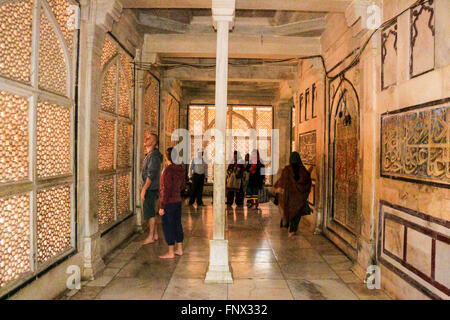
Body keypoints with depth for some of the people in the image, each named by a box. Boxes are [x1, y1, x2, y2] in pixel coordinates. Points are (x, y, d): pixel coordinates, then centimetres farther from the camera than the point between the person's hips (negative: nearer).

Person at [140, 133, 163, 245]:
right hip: (150, 189, 10)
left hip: (150, 189, -10)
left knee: (150, 213, -2)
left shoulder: (153, 156, -16)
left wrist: (144, 189, -21)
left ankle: (150, 237, 6)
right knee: (152, 212, 14)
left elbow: (151, 175, -21)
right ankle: (155, 234, 23)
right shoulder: (149, 155, 16)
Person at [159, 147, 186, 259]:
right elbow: (183, 184, 16)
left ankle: (171, 252, 9)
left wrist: (162, 206, -16)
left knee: (168, 226, 2)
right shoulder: (180, 168, 5)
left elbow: (166, 190, -20)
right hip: (178, 200, 8)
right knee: (177, 224, 15)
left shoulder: (168, 170, -19)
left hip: (169, 202, -8)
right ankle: (179, 249, 25)